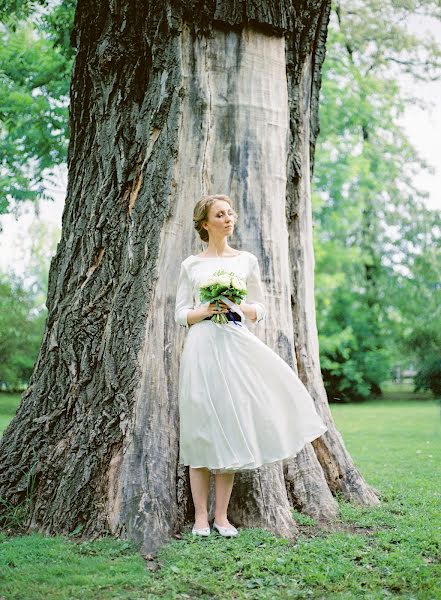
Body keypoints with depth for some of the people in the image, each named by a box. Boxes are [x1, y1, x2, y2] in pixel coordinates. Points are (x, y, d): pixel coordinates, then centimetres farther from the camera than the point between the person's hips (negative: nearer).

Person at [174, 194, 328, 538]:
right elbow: (181, 314, 8)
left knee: (230, 426, 0)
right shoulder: (191, 265, 8)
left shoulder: (247, 260, 12)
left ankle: (222, 516, 9)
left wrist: (239, 307, -7)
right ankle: (201, 517, 6)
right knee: (202, 430, -2)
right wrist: (205, 311, -10)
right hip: (201, 346, -1)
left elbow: (261, 310, 12)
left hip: (236, 346, 1)